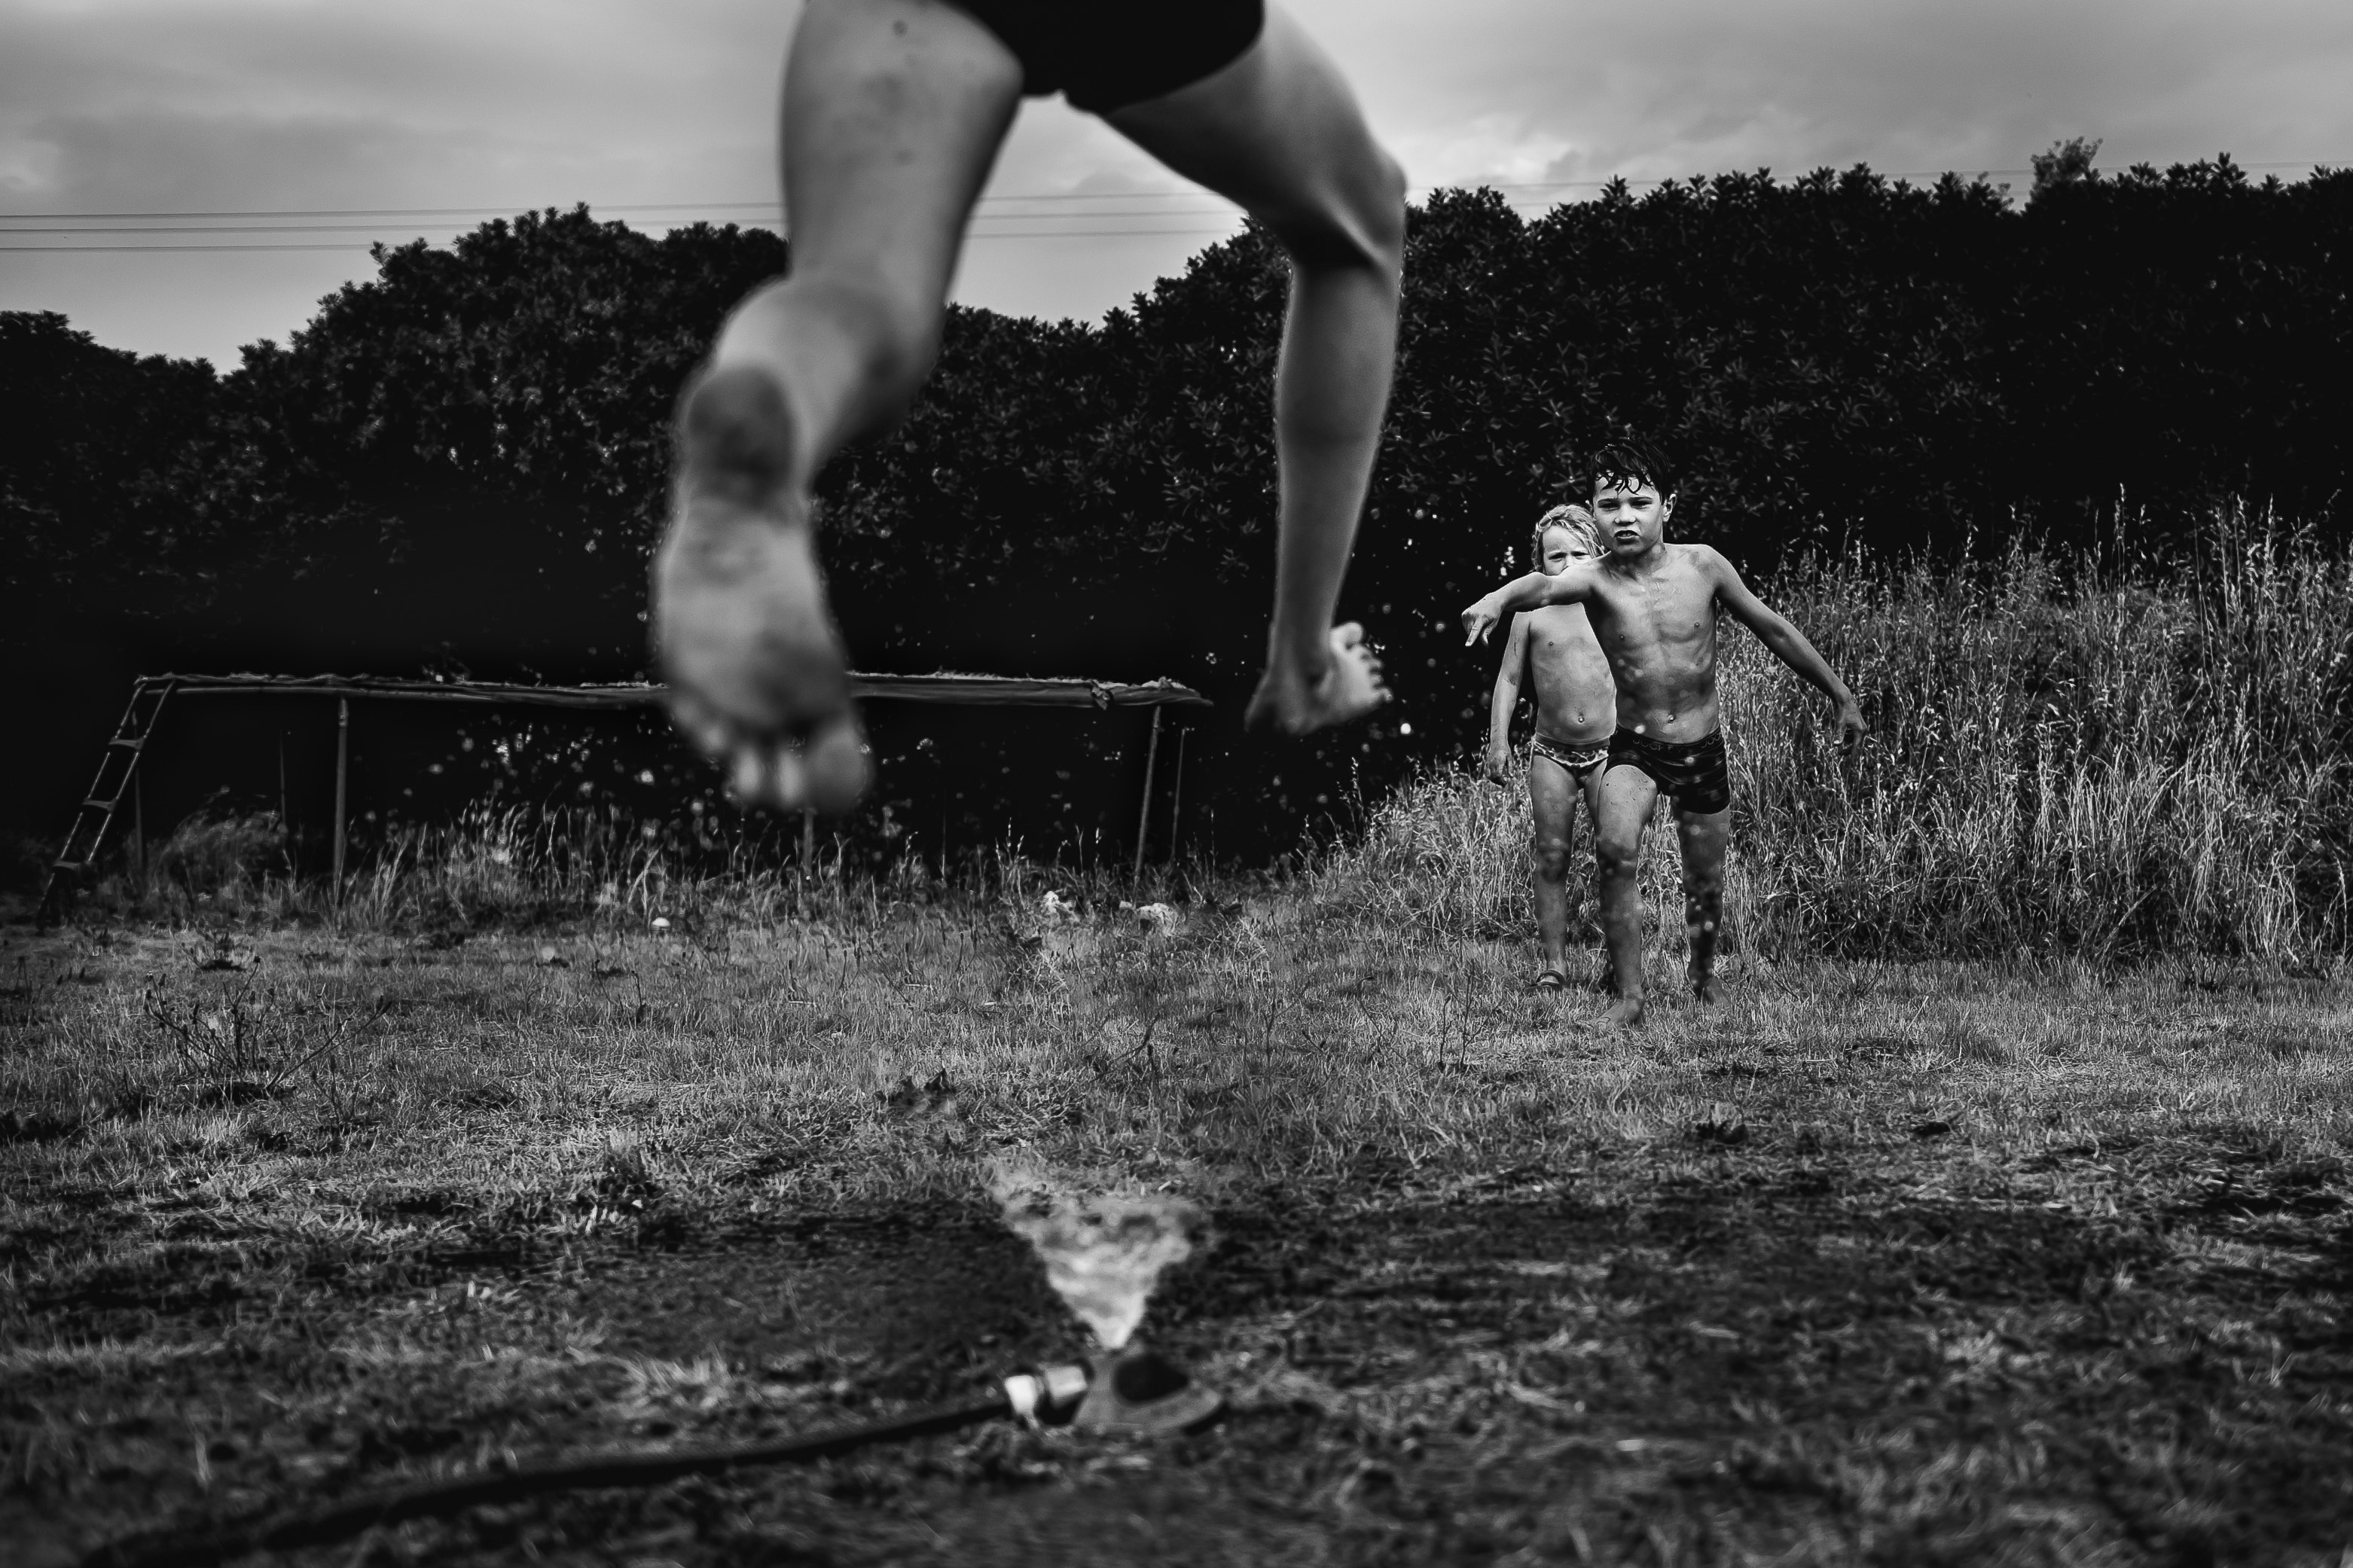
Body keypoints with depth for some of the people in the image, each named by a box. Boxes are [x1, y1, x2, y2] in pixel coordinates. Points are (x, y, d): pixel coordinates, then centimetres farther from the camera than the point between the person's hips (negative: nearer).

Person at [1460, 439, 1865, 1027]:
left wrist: (1842, 697, 8)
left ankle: (1704, 979, 45)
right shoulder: (1595, 579, -15)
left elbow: (1775, 630, 2)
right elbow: (1545, 585, -40)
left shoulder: (1702, 566, -10)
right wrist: (1500, 596, -64)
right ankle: (1628, 996, -17)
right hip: (1633, 747, -2)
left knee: (1705, 886, 13)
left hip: (1703, 751, 2)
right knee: (1614, 851, -29)